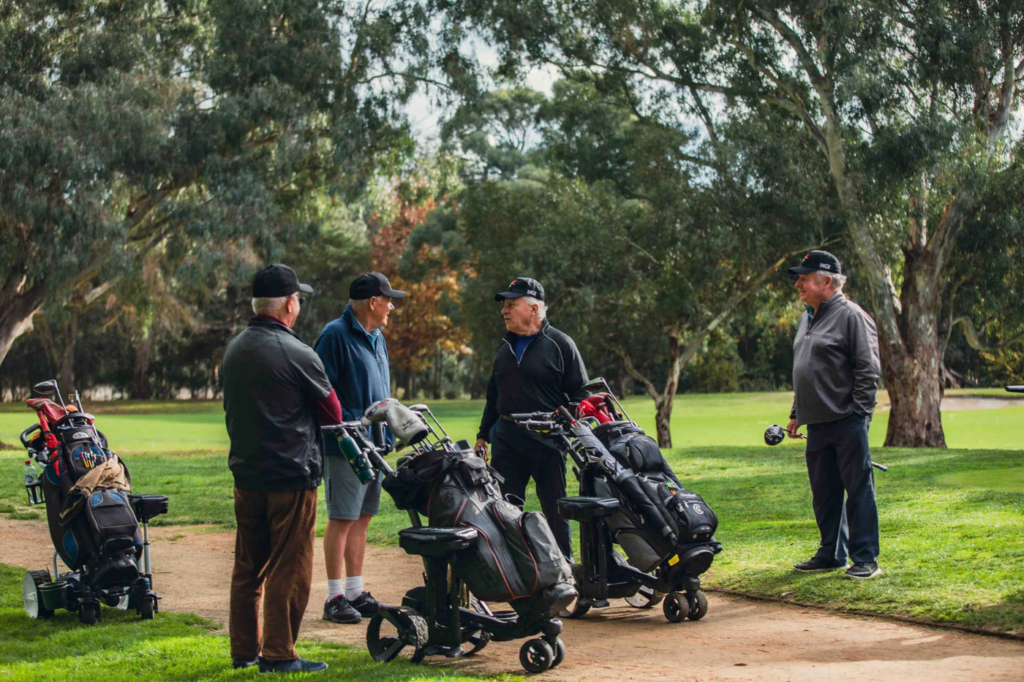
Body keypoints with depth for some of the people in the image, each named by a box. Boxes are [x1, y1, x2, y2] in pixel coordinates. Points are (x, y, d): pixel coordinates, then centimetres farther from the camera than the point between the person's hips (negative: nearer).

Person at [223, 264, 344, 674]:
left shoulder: (234, 350, 9)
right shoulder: (297, 354, -15)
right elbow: (332, 413, -5)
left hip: (245, 474, 8)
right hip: (292, 475, -8)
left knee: (248, 566, 14)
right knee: (289, 569, 0)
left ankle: (245, 650, 21)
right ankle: (279, 654, 2)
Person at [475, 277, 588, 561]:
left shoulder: (560, 345, -1)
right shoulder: (506, 348, 17)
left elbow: (580, 394, -2)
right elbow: (493, 396, 23)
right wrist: (483, 436, 19)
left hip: (547, 441, -5)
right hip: (506, 438, 5)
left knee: (555, 507, 3)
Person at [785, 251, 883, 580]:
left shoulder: (850, 315, -9)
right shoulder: (808, 318, 18)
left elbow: (868, 369, -12)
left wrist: (859, 412, -16)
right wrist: (796, 414, 22)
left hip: (847, 422, -8)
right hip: (817, 424, 9)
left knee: (858, 489, -3)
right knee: (824, 493, 13)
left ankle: (866, 559, 1)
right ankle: (832, 554, 23)